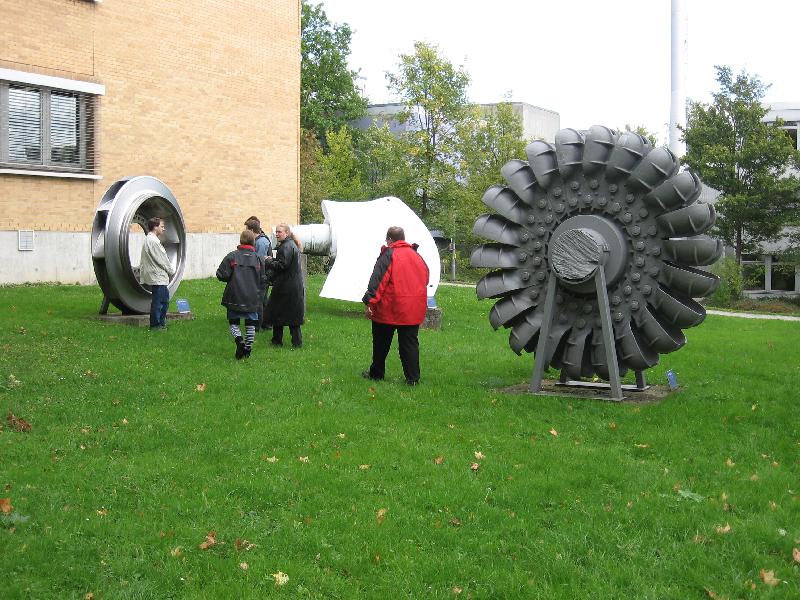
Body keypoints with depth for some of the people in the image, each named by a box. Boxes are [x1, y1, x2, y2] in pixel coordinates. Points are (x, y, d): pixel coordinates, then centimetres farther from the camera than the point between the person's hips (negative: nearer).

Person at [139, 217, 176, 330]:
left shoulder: (148, 239, 14)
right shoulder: (153, 241, -18)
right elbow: (162, 260, -15)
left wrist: (169, 270, 17)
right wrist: (172, 271, -2)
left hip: (158, 276, 11)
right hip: (157, 276, -11)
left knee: (165, 299, 17)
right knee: (157, 301, -3)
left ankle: (161, 322, 24)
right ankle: (155, 325, 4)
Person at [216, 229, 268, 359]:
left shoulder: (232, 256, -7)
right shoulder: (258, 259, 0)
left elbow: (221, 275, -9)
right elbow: (263, 280, 4)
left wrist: (232, 279, 11)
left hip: (234, 298, -1)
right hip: (252, 298, 1)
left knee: (233, 322, 11)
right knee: (250, 324, 13)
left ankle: (239, 340, -13)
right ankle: (248, 348, 13)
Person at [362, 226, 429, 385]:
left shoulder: (388, 255, -10)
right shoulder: (417, 256, 10)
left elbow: (377, 281, -17)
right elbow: (425, 278, 20)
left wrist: (369, 302, -17)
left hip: (389, 310, -5)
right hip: (414, 310, 5)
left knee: (381, 343, 11)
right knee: (410, 344, 7)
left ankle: (376, 373, 22)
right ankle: (413, 378, 4)